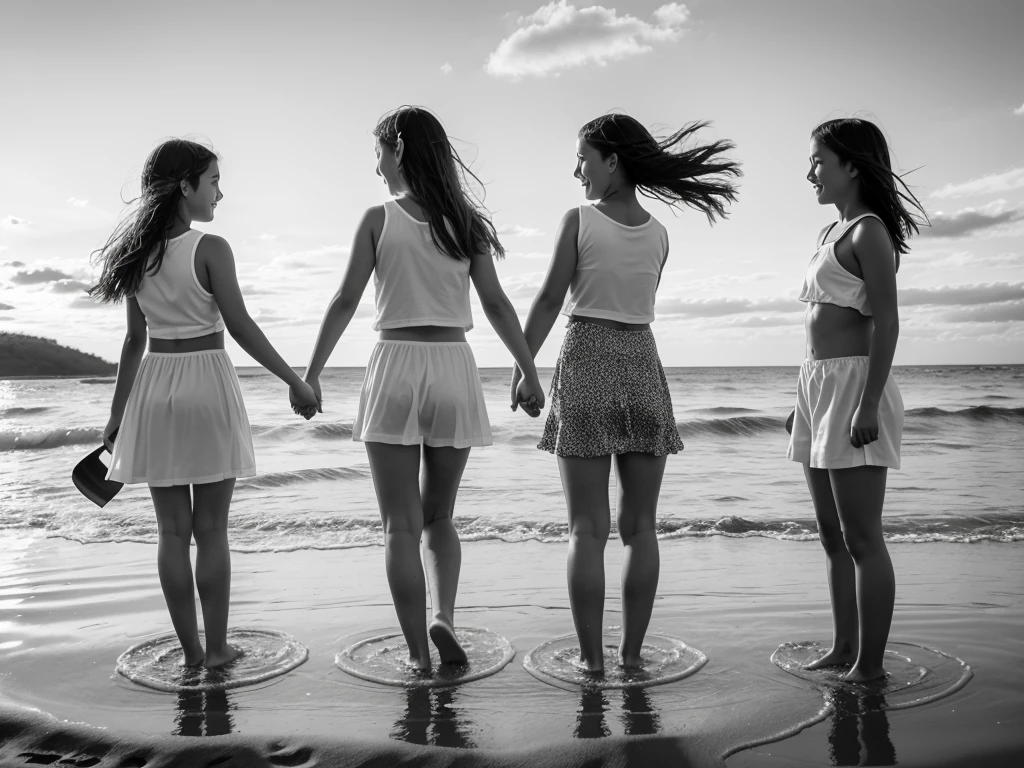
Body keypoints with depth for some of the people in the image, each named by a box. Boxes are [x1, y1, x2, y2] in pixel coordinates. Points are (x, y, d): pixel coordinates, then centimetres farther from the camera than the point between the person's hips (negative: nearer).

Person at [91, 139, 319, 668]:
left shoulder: (138, 254, 6)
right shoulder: (210, 249, -10)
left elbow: (135, 340, 8)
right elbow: (241, 327, -12)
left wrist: (117, 412, 14)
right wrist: (295, 381, -5)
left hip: (153, 391, 5)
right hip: (207, 386, -5)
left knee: (172, 530, 9)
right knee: (211, 529, 5)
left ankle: (190, 649, 18)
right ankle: (216, 647, 13)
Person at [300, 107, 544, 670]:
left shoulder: (378, 220, -1)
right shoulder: (465, 223, 6)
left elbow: (345, 301, -4)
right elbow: (497, 305, 2)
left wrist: (311, 374, 2)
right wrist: (530, 373, 7)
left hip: (396, 368, -3)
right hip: (454, 369, 3)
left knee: (401, 524, 5)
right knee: (438, 515, 19)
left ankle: (418, 653, 7)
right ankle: (443, 616, 0)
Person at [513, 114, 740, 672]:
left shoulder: (579, 221, -6)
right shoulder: (658, 234, 7)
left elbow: (550, 300, -5)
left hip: (586, 365, -4)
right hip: (643, 365, 4)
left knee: (587, 528, 2)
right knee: (639, 526, 10)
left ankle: (591, 655, 7)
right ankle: (631, 651, 16)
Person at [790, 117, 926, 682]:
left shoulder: (869, 231, -8)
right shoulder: (833, 232, 18)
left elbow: (886, 323, -15)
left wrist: (868, 404, -21)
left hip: (854, 383, -9)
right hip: (817, 384, 9)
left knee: (861, 538, -3)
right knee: (833, 537, 13)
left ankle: (870, 665, 6)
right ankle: (842, 649, 23)